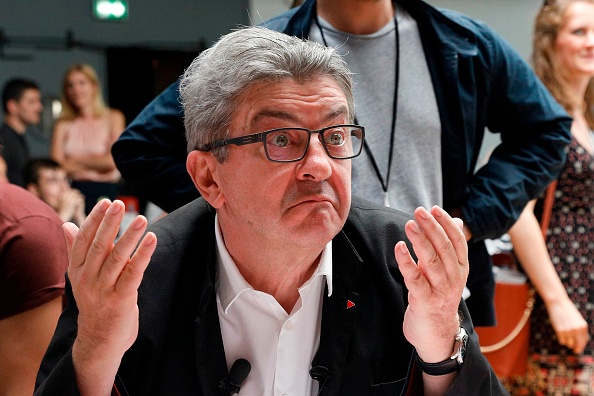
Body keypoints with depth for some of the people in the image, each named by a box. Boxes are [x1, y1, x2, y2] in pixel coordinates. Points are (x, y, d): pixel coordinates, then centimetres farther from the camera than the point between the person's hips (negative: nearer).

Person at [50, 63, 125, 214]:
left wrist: (77, 160, 3)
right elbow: (57, 164, -2)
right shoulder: (63, 124, 9)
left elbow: (113, 160, -4)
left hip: (106, 191, -1)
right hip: (75, 190, 1)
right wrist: (96, 163, -4)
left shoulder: (113, 117, 6)